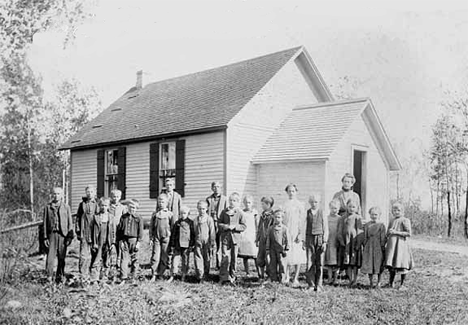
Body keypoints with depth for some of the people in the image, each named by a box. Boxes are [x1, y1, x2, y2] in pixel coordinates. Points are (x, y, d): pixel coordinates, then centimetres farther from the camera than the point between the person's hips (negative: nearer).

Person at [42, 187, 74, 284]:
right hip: (52, 233, 0)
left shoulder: (66, 207, 6)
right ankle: (49, 277, 1)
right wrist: (45, 237, 1)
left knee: (61, 257, 4)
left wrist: (70, 236, -1)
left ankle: (59, 277, 15)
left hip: (63, 234, 0)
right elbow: (45, 223, 7)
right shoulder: (47, 207, 6)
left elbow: (70, 223, 6)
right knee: (50, 257, -6)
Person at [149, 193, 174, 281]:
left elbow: (172, 227, 5)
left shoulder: (170, 214, 3)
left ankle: (160, 274, 13)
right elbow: (151, 227, 10)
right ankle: (154, 275, 1)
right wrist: (151, 238, 5)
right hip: (156, 238, 1)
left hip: (166, 238, -1)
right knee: (155, 256, -4)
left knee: (164, 257, 2)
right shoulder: (155, 214, 8)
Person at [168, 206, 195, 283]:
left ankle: (183, 277, 16)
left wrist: (192, 245, -1)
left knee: (185, 262, 5)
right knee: (174, 261, -2)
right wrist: (171, 246, 4)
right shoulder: (177, 223, 4)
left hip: (186, 246, -1)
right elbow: (173, 235, 7)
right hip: (177, 246, 1)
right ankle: (172, 276, 6)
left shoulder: (191, 223, 2)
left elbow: (193, 235, 5)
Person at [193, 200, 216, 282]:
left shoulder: (209, 219, -3)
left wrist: (212, 242, -5)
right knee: (198, 258, -6)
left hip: (206, 242, -2)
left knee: (207, 259, 7)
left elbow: (212, 232, -3)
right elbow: (194, 232, 14)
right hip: (198, 242, 2)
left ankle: (205, 275, 19)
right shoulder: (195, 220, 8)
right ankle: (200, 275, -6)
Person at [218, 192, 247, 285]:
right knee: (225, 257, -8)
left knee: (234, 259, 6)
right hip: (225, 237, 0)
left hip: (235, 237, 0)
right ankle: (224, 277, -3)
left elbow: (243, 226, 0)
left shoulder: (240, 213, 2)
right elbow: (219, 223, 8)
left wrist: (235, 226, -15)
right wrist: (225, 226, -11)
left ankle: (232, 277, 18)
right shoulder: (224, 212, 6)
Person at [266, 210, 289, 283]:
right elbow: (268, 239, 10)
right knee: (273, 264, 6)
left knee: (282, 264, -2)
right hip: (273, 250, 3)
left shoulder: (284, 228, 0)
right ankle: (274, 279, 15)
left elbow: (287, 240, 1)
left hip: (281, 249, -3)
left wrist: (286, 249, -3)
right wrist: (267, 249, 6)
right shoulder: (271, 228, 7)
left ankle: (283, 279, 6)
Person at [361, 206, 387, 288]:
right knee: (368, 265, 3)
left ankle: (378, 282, 15)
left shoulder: (381, 225, -1)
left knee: (378, 265, 4)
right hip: (369, 247, 3)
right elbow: (365, 237, 10)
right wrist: (364, 246, 4)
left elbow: (383, 238, -2)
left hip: (378, 248, -2)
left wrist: (383, 247, -8)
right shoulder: (367, 225, 7)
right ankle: (370, 282, 14)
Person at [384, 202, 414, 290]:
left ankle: (402, 284, 7)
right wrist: (389, 232, 1)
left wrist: (396, 232, -14)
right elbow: (387, 234, 24)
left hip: (401, 244, -5)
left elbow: (409, 233, -11)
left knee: (402, 265, -2)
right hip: (392, 244, 5)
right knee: (391, 265, 6)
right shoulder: (392, 221, 16)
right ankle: (391, 283, 16)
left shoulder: (405, 220, -3)